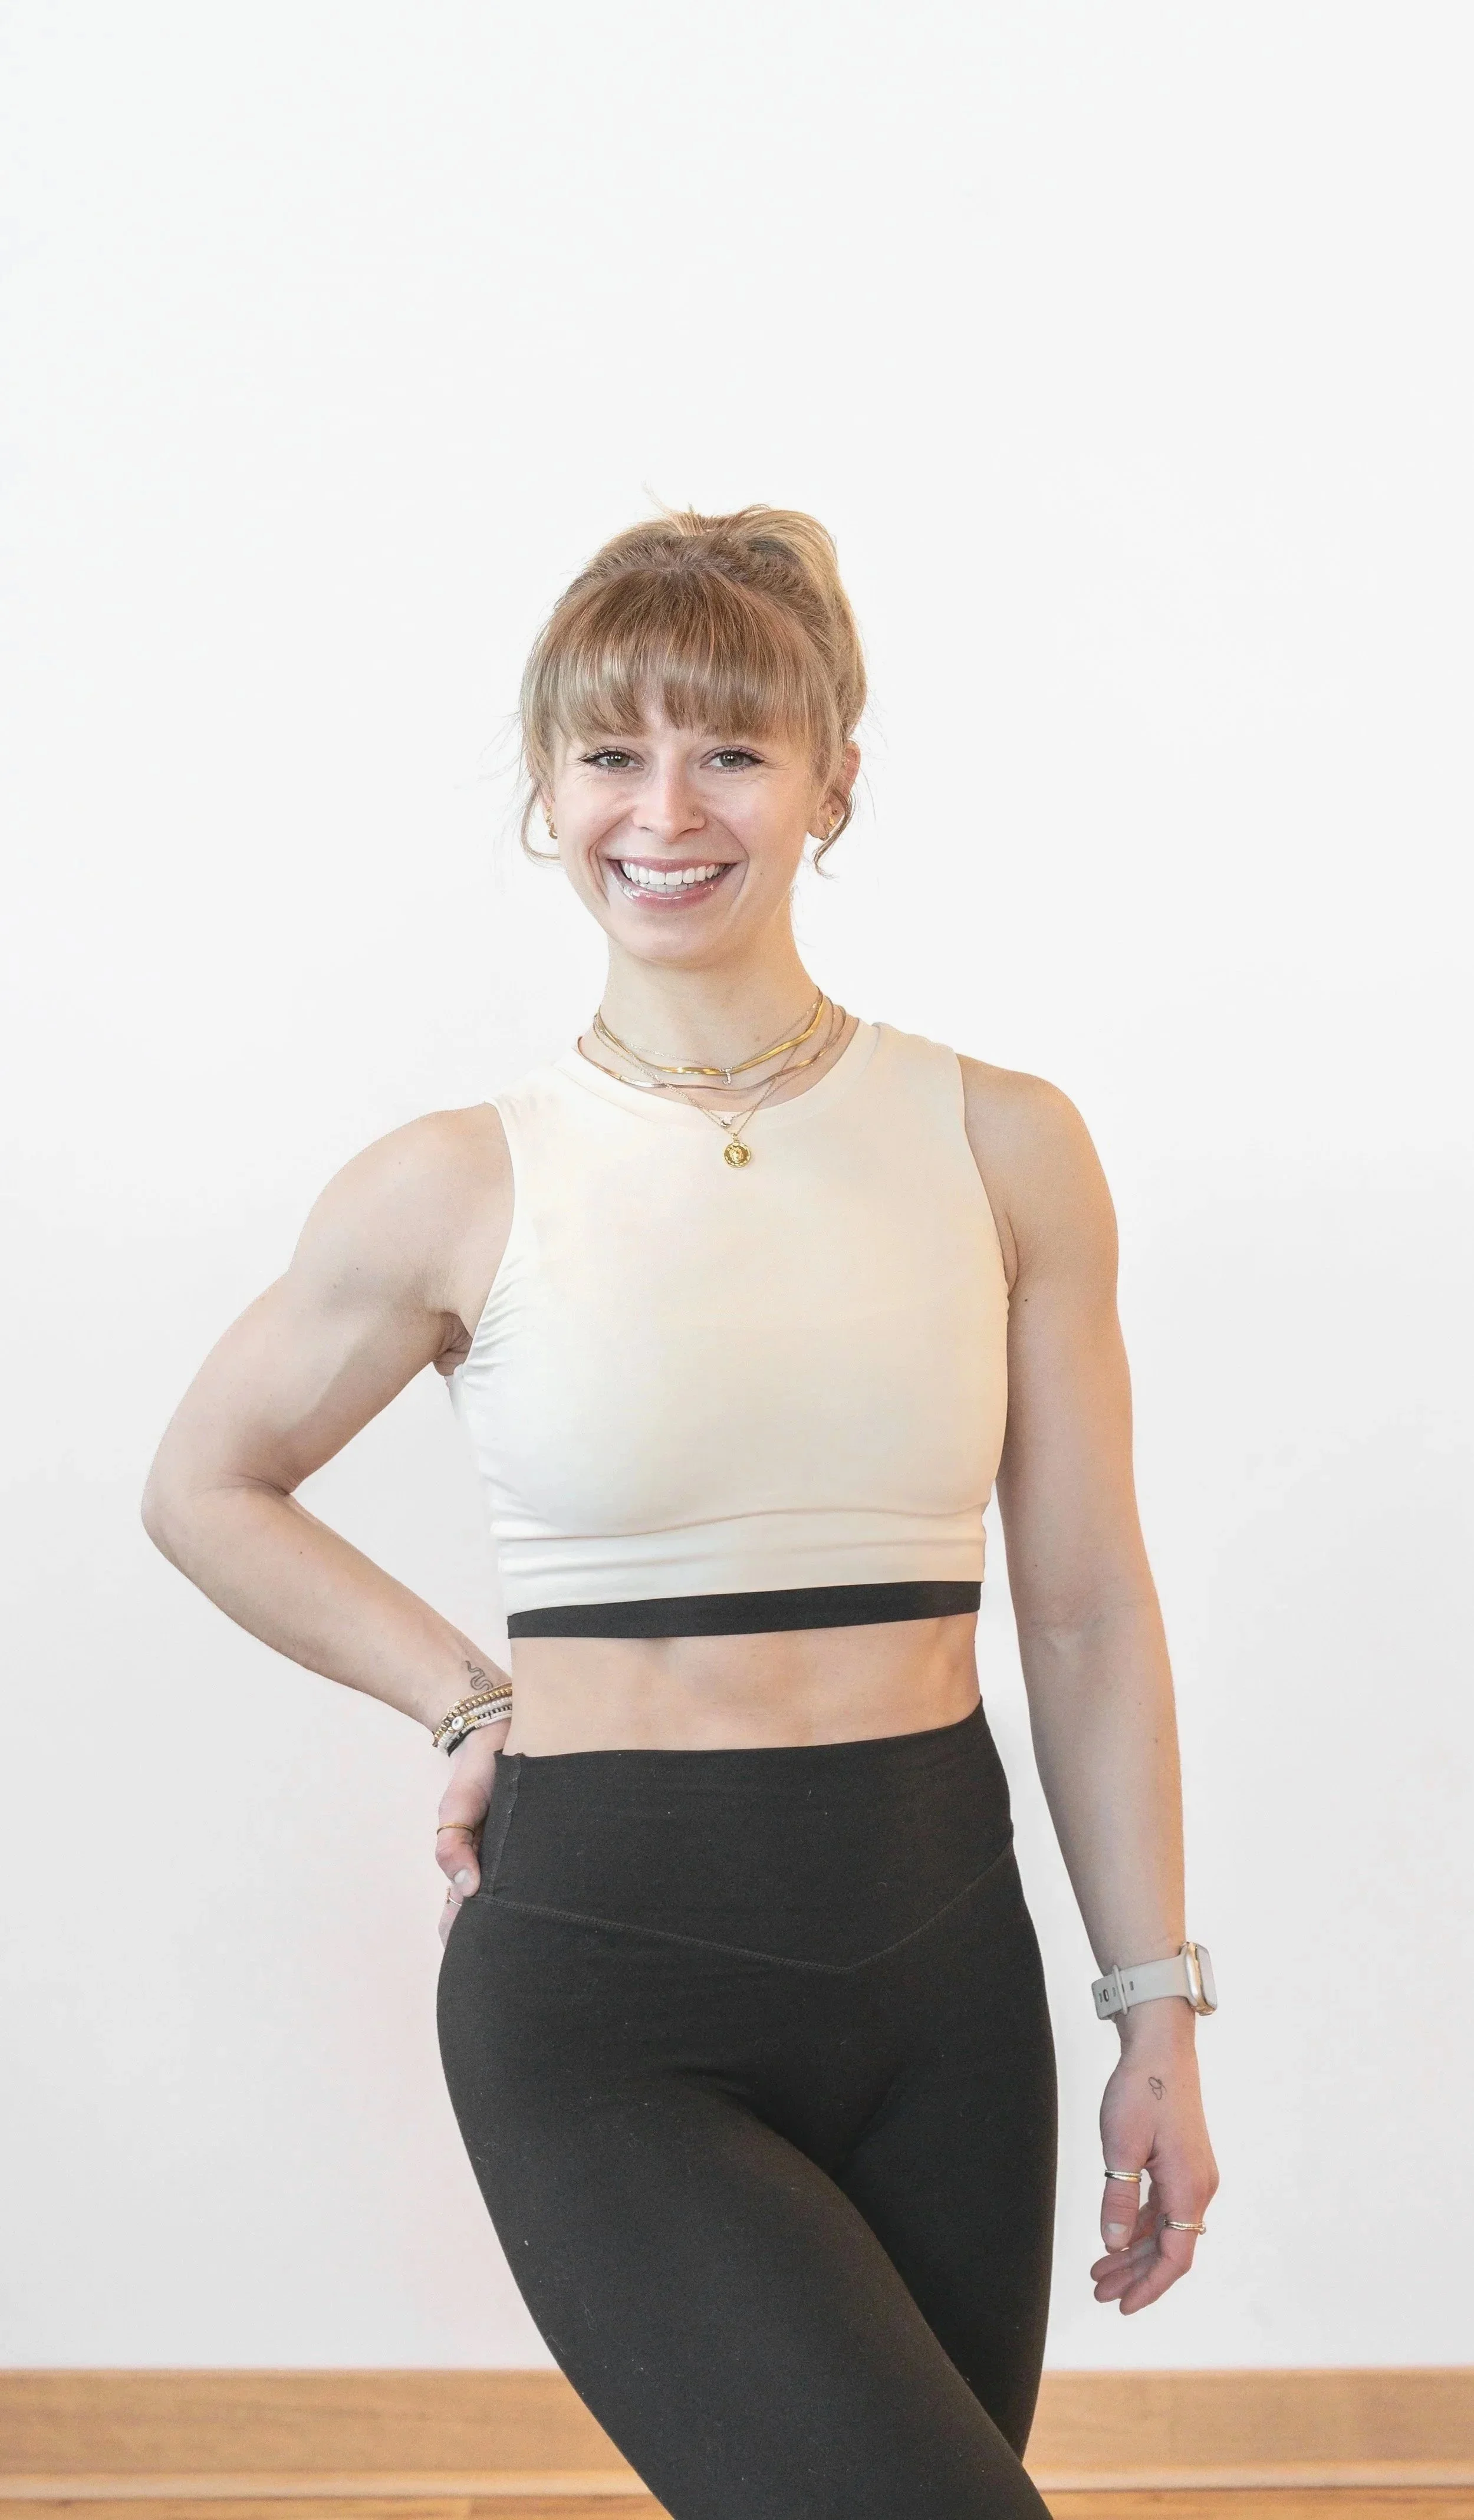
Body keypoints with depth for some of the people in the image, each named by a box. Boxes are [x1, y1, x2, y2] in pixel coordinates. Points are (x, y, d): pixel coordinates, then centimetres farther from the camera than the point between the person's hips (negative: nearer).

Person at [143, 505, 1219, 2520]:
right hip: (607, 1991, -3)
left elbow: (1086, 1616, 5)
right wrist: (474, 1703, 1)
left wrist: (1160, 2015, 5)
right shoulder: (455, 1192, -4)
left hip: (937, 1968, 3)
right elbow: (205, 1487, 12)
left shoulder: (1004, 1150, 1)